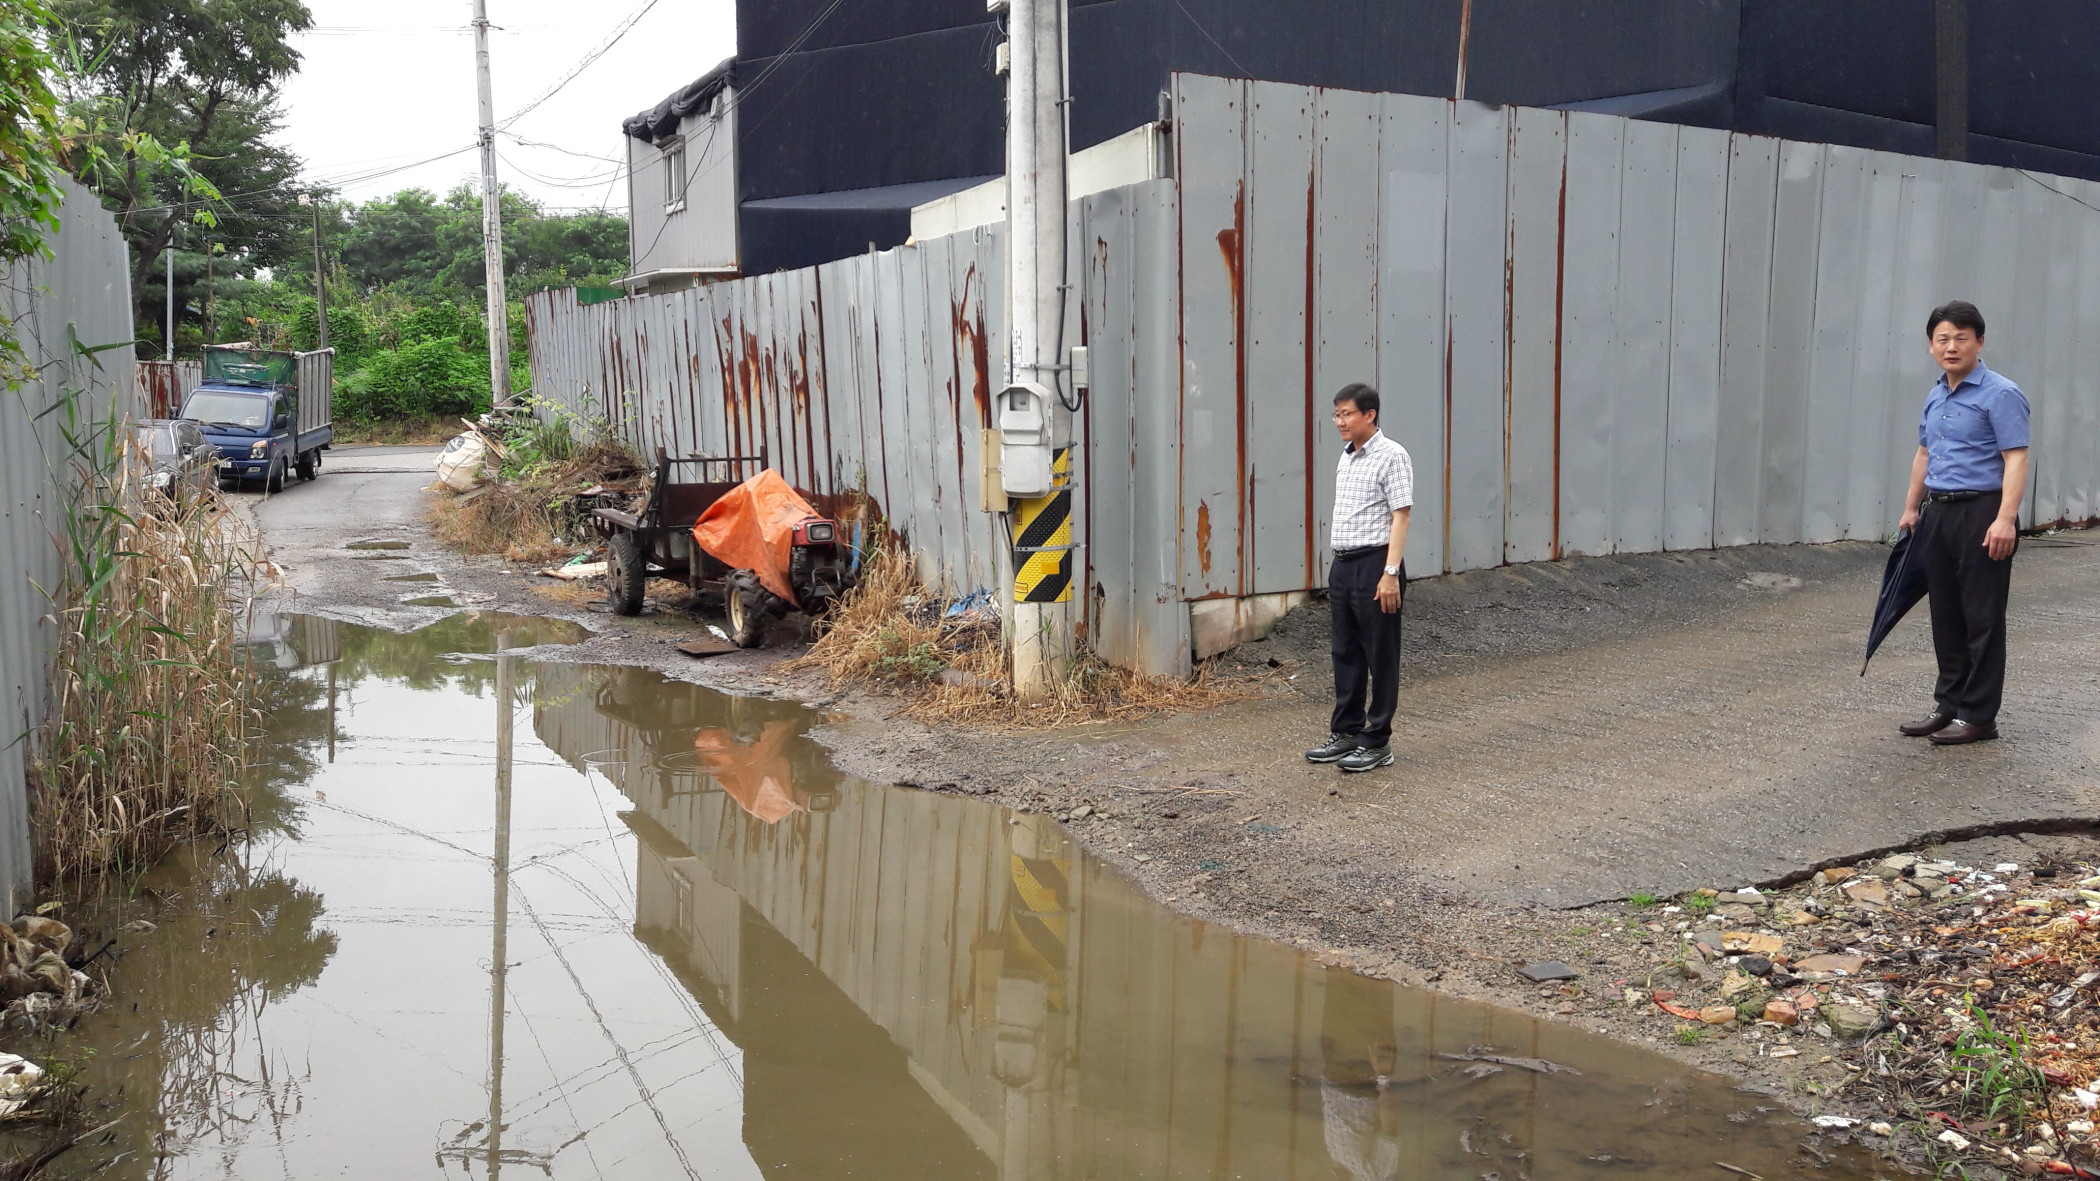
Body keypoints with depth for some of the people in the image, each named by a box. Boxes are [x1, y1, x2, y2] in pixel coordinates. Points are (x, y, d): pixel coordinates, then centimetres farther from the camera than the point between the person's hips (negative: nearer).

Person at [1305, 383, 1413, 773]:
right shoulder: (1346, 458, 15)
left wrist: (1391, 573, -20)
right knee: (1345, 653, 13)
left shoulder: (1391, 456, -10)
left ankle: (1377, 743, 7)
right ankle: (1346, 733, 23)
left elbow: (1400, 517, -14)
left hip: (1375, 565, -8)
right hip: (1343, 565, 8)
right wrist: (1340, 566, 18)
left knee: (1380, 657, 0)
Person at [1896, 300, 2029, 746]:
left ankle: (1979, 715, 4)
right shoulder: (1936, 395, 13)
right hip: (1938, 515, 8)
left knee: (1982, 618, -2)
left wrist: (2006, 519, -27)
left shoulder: (2000, 394, -11)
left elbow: (2016, 459, -18)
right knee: (1945, 617, 12)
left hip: (1981, 514, -8)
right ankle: (1950, 704, 21)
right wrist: (1912, 507, 23)